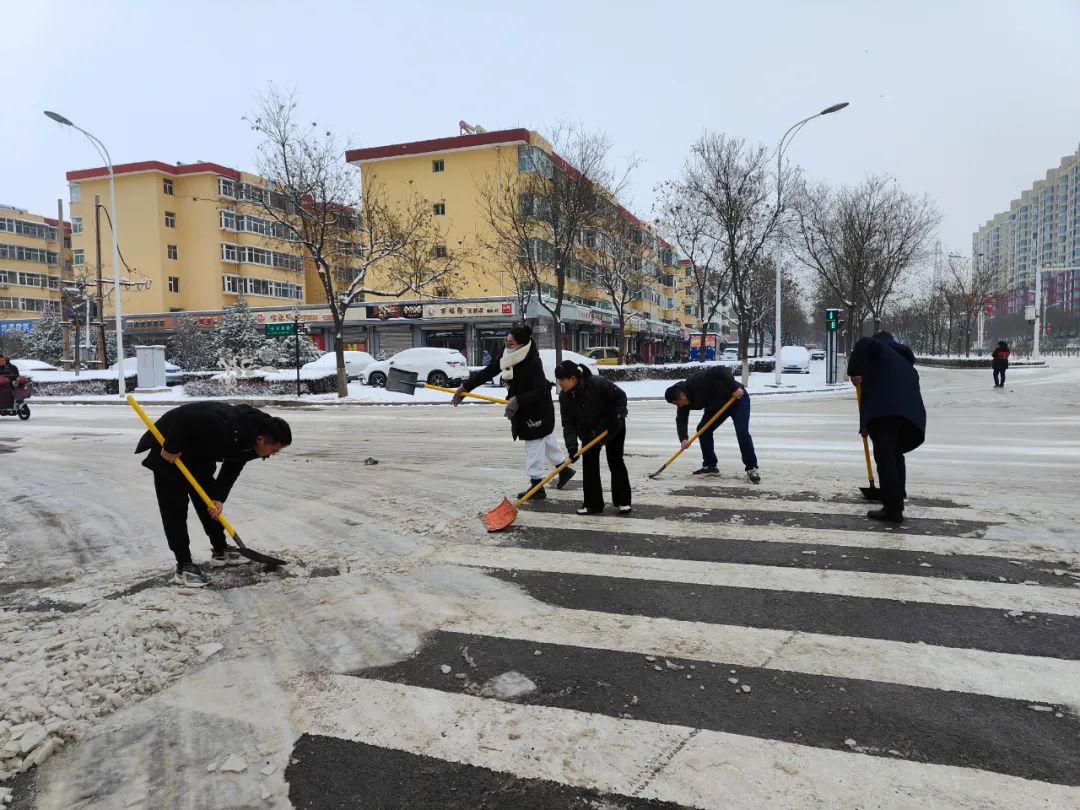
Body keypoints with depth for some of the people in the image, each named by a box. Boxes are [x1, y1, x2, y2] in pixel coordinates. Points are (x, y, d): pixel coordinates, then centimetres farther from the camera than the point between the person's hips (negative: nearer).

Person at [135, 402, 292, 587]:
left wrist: (218, 498, -14)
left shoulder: (249, 440, -13)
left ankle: (220, 550, 25)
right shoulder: (224, 427, -41)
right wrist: (171, 449, -26)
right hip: (169, 447, -8)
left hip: (199, 451, 8)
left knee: (207, 500, 13)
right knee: (175, 505, -7)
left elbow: (232, 469, -3)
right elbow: (182, 417, -37)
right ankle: (184, 566, -3)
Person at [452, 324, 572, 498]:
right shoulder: (505, 355, -6)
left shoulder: (533, 362, -29)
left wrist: (518, 401, -36)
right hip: (523, 408, 9)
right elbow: (486, 372, -4)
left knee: (534, 444, -2)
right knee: (546, 439, 22)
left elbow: (539, 391, -29)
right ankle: (564, 469, 40)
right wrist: (465, 387, -11)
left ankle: (537, 486, 6)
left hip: (538, 409, -9)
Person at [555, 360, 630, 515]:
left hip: (613, 428, -4)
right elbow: (568, 424, -16)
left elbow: (621, 396, -20)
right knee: (589, 464, -2)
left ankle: (623, 501, 12)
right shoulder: (564, 396, -17)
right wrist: (571, 446, -27)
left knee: (615, 461, 0)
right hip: (589, 431, 4)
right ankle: (593, 504, 7)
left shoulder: (598, 384, -33)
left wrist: (618, 418, -27)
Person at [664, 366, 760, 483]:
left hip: (737, 397, -8)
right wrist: (683, 438, -29)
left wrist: (734, 388, -38)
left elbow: (720, 370, -39)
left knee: (742, 432, -19)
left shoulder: (697, 381, -35)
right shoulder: (685, 402, -9)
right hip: (717, 406, 8)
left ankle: (752, 468, -7)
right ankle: (710, 466, 7)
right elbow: (681, 420, -13)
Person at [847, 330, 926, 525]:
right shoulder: (906, 362, 36)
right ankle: (897, 505, 25)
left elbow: (863, 344, -12)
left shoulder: (879, 347, 15)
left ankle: (893, 509, -11)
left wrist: (854, 372, -2)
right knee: (896, 455, 20)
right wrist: (868, 425, 34)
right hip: (911, 412, 8)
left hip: (885, 410, -8)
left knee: (884, 456, -8)